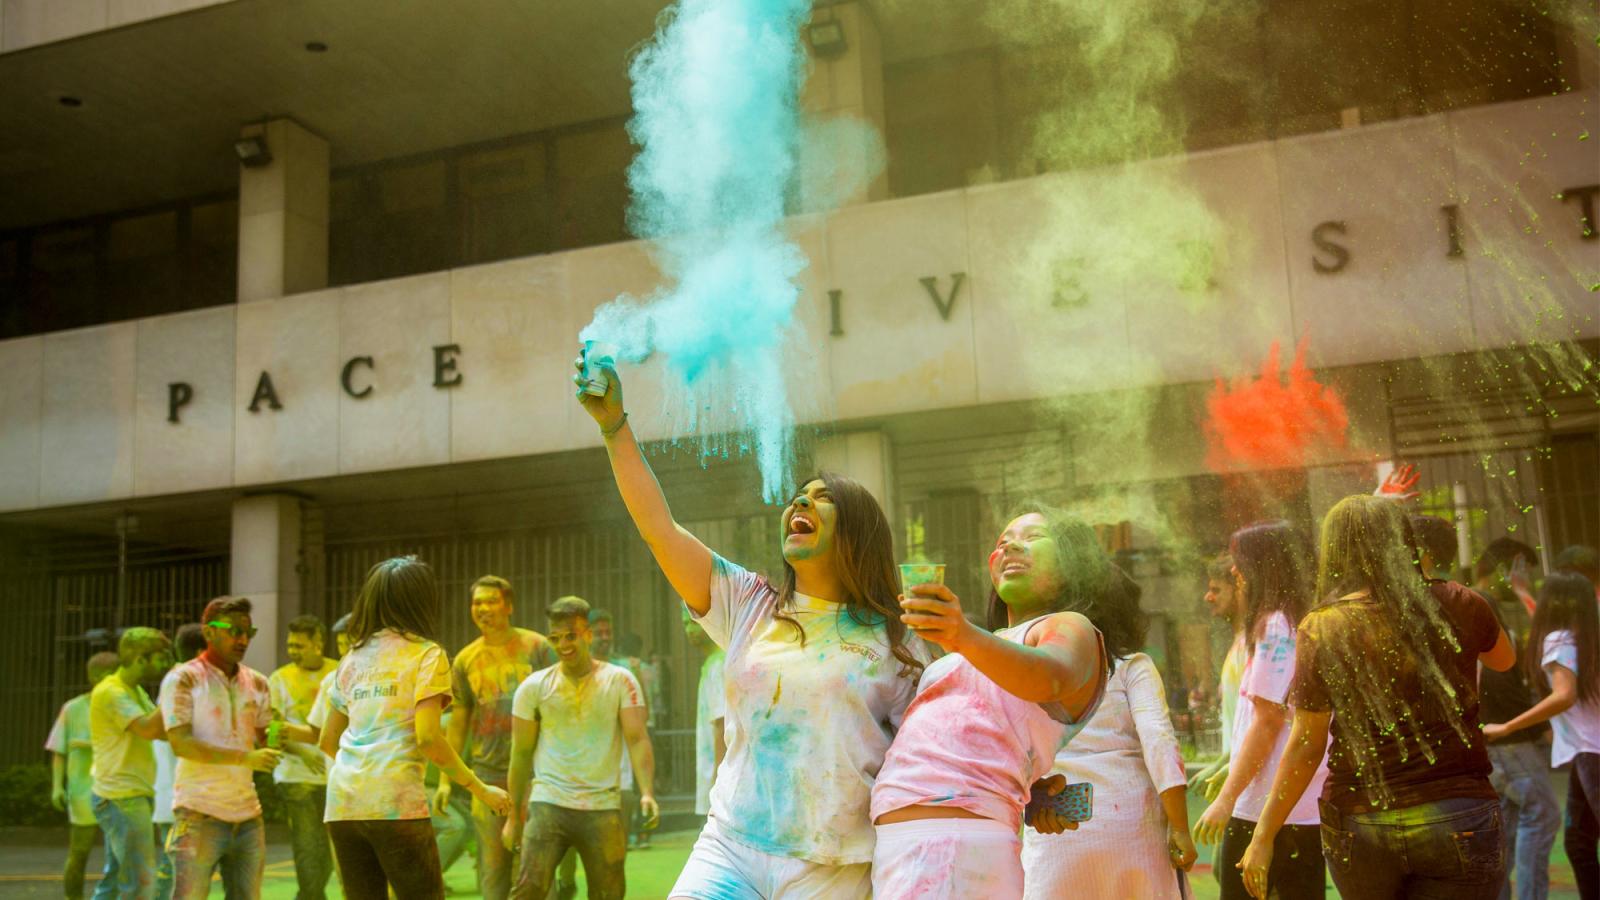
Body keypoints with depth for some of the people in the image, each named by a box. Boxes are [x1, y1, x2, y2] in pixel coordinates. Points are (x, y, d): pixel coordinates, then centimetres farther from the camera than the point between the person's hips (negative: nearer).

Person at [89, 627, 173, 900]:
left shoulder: (136, 691, 17)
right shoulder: (110, 692, -14)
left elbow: (162, 729, 11)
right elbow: (147, 729, -27)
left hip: (135, 796, 10)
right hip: (122, 797, -10)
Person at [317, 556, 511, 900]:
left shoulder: (352, 658, 17)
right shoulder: (426, 654, -1)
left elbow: (327, 740, 22)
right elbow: (428, 738, -11)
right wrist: (480, 789, -3)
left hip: (342, 803, 6)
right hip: (396, 803, -6)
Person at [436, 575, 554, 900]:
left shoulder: (536, 647, 0)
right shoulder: (465, 660, 8)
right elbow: (458, 721, 13)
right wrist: (445, 780, 8)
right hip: (487, 773, 3)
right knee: (491, 864, 3)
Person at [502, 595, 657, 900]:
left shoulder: (620, 681, 0)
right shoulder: (534, 687, 3)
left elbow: (637, 739, -8)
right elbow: (521, 753, 7)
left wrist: (647, 792, -23)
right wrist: (515, 814, 7)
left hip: (603, 807, 0)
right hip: (548, 805, 0)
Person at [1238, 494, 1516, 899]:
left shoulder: (1321, 629, -6)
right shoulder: (1454, 605, -2)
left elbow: (1306, 746, -6)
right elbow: (1505, 659, 20)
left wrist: (1263, 836, 2)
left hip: (1358, 826, 0)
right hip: (1458, 821, 0)